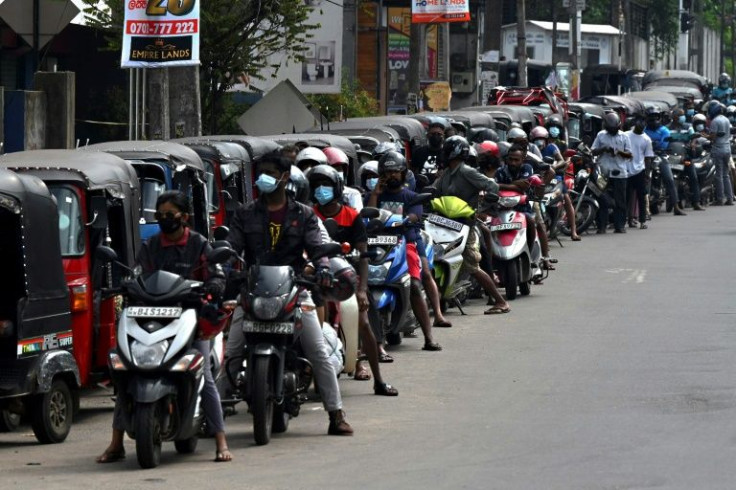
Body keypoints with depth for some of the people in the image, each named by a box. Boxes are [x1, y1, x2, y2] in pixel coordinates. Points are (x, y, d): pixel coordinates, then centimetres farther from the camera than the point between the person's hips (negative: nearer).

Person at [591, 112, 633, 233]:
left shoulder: (624, 136, 7)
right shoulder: (601, 135, 9)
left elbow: (629, 155, 5)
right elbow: (593, 151, 8)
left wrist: (620, 152, -14)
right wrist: (604, 149, -10)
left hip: (619, 172, -1)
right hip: (604, 172, 1)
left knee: (620, 201, -2)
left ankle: (619, 225, 1)